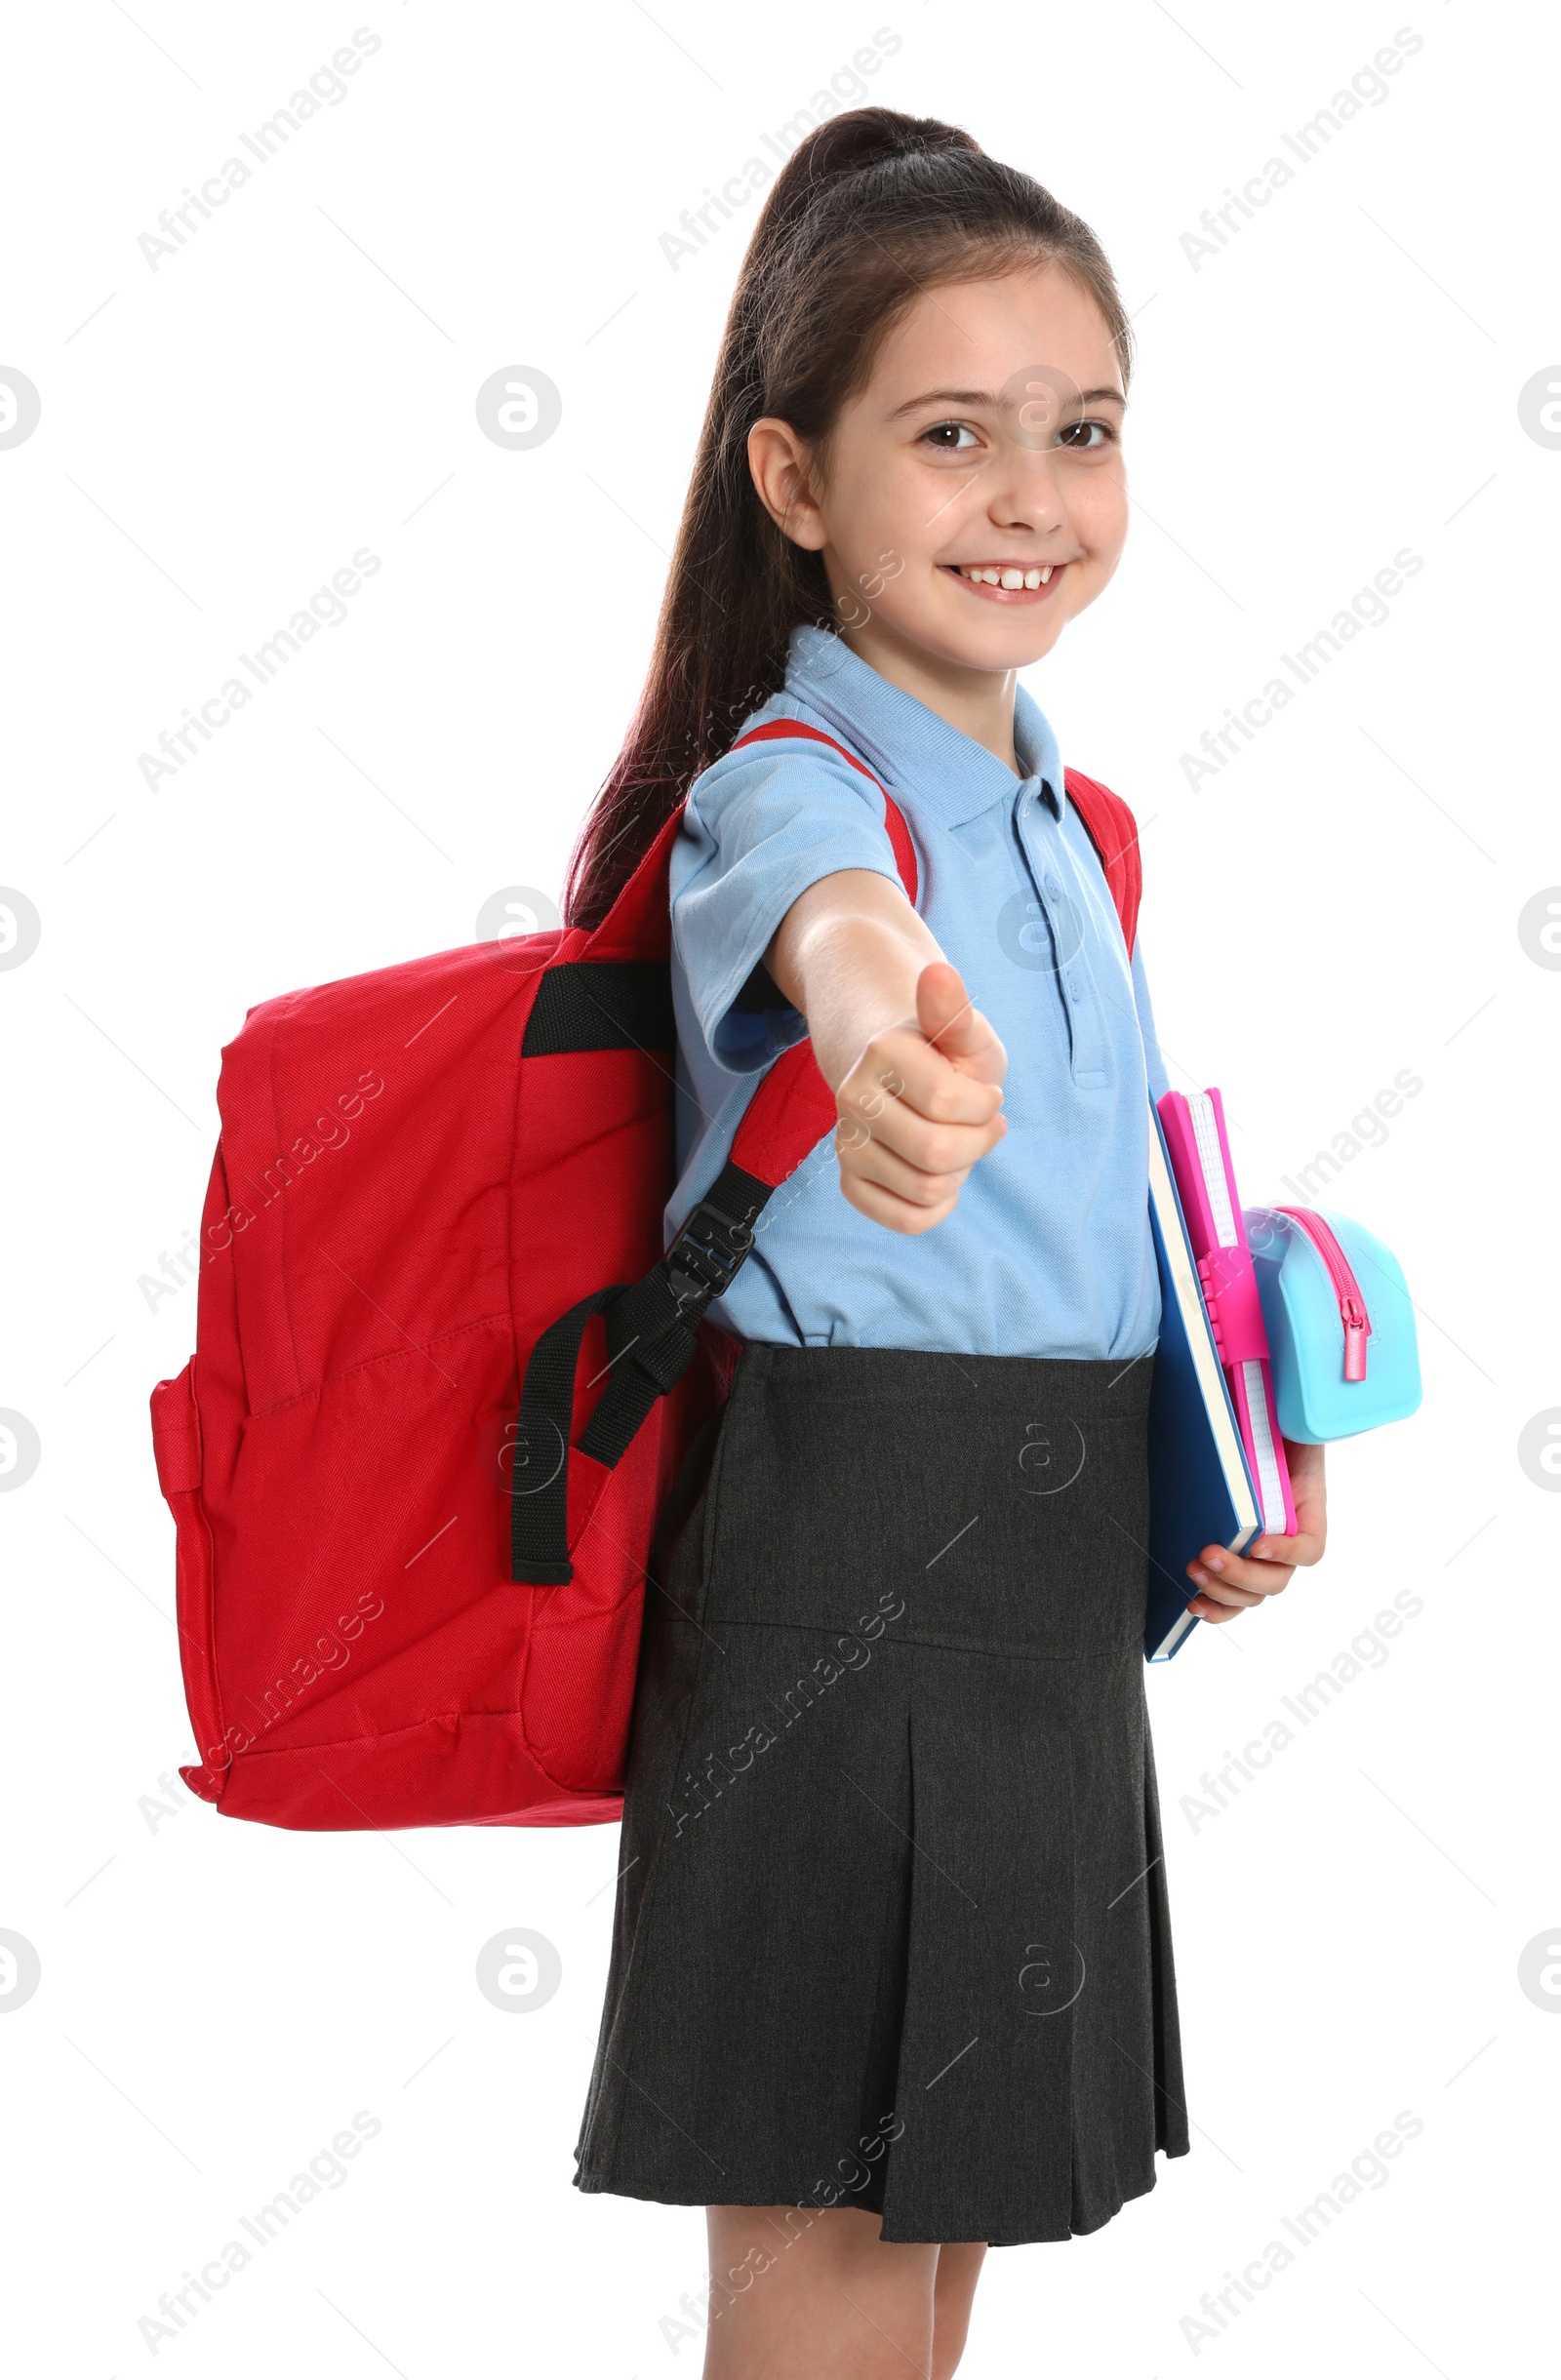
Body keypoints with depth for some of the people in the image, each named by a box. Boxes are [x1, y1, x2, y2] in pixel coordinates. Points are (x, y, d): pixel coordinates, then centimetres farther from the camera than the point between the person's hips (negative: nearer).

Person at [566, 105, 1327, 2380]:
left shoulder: (1073, 824, 11)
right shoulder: (786, 781, -15)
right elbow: (821, 901, -42)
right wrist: (875, 1000, -66)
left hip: (1056, 1590, 8)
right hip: (842, 1579, -8)